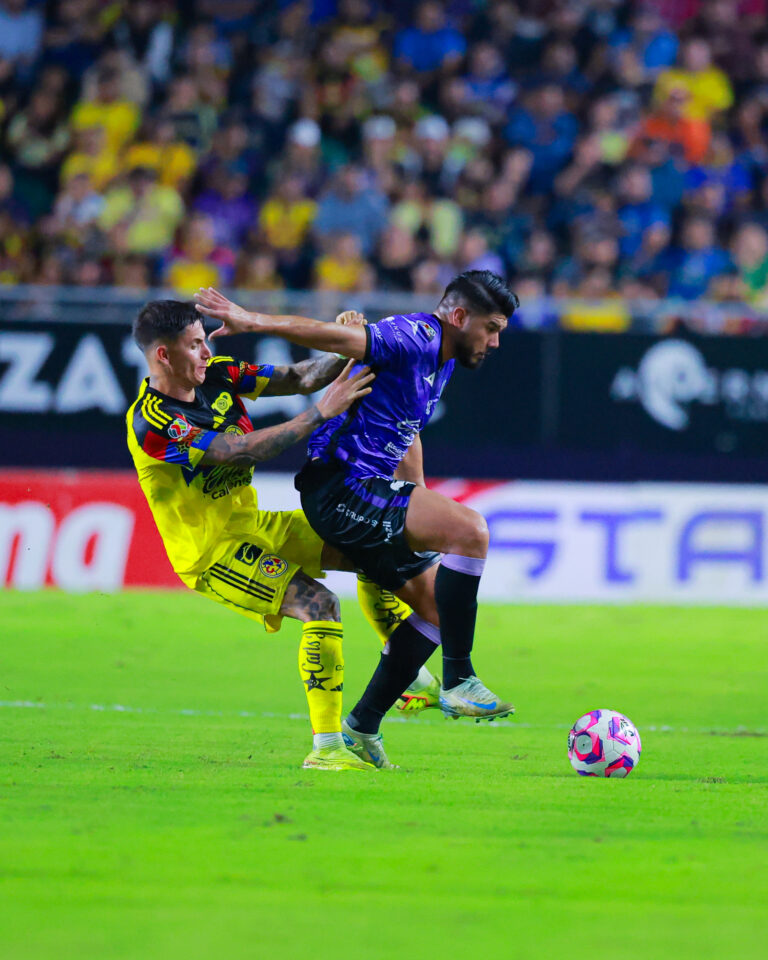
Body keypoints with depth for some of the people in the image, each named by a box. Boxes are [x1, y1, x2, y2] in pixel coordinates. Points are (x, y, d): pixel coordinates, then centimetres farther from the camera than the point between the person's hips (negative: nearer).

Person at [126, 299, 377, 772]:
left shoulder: (218, 375, 1)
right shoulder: (151, 422, -24)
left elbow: (297, 378, 4)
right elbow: (243, 451, -30)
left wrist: (344, 353, -17)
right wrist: (321, 412, -31)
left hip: (253, 525, 9)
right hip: (211, 552, -9)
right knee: (320, 605, -26)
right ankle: (326, 747, -26)